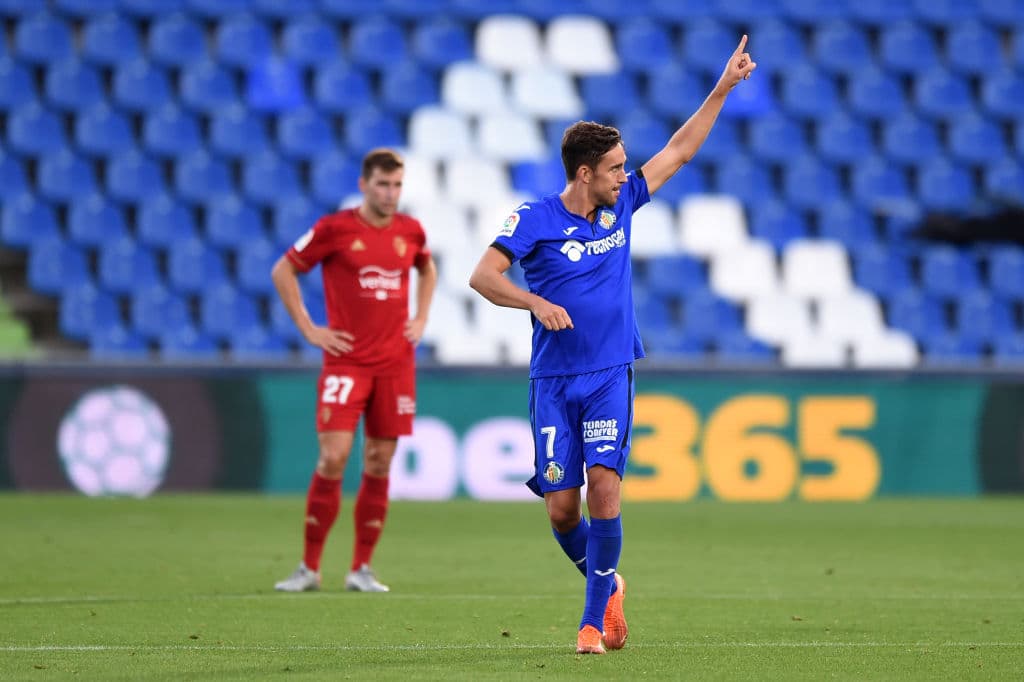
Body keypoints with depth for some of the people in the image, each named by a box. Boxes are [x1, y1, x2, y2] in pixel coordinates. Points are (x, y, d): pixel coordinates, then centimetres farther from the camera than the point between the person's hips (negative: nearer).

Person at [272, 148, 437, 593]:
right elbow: (282, 272, 1)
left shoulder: (410, 231, 6)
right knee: (333, 459, -12)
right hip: (346, 361, -4)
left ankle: (361, 570, 11)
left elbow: (427, 270, 28)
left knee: (379, 466, 3)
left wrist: (420, 319, 14)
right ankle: (309, 568, -1)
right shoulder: (334, 229, -6)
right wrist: (310, 330, -3)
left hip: (395, 364, 4)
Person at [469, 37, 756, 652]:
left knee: (604, 486, -16)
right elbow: (484, 275, -14)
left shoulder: (621, 205, 7)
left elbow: (679, 151, 15)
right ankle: (608, 585, 26)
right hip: (554, 380, -2)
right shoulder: (534, 220, -5)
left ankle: (594, 620, -9)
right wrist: (537, 302, -30)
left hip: (611, 376, 2)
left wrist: (724, 88, 13)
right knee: (562, 506, -3)